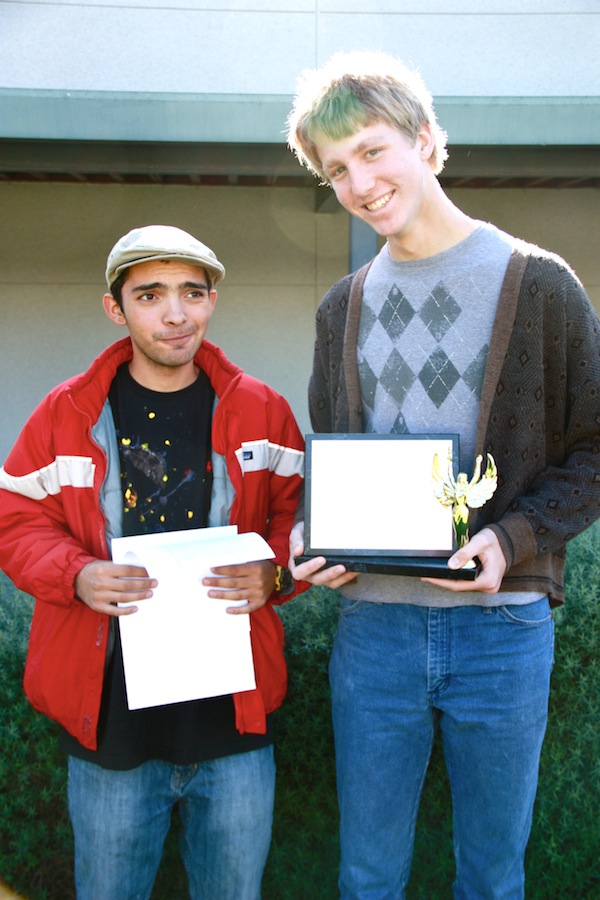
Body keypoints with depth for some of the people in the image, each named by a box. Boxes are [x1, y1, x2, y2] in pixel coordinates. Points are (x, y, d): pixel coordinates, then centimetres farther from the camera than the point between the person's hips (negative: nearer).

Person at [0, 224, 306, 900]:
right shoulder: (67, 412, 0)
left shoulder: (259, 408, 2)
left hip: (233, 710, 1)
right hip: (111, 713, 0)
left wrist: (273, 573, -13)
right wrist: (77, 576, -16)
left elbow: (301, 510, 7)